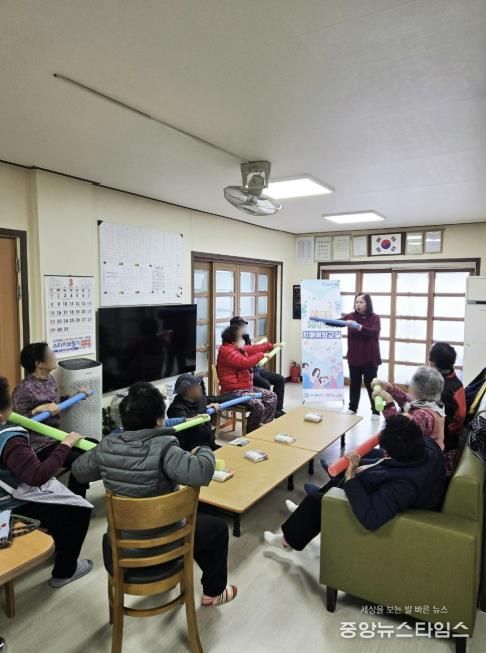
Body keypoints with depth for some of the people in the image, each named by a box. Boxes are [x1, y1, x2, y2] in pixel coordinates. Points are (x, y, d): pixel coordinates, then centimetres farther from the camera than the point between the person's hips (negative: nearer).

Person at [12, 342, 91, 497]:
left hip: (54, 437, 9)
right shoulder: (24, 389, -20)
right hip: (38, 445, -9)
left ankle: (79, 489, 22)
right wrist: (39, 409, -30)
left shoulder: (50, 379, 4)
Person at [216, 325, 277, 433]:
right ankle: (250, 433, -8)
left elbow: (253, 349, 23)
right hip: (233, 392, -11)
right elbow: (245, 363, -27)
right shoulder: (227, 351, -18)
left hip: (246, 387, 11)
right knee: (258, 406, -29)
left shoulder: (237, 348, 12)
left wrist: (270, 346, 24)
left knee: (271, 397, 11)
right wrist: (261, 355, -13)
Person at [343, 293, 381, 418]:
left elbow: (374, 332, -24)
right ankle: (352, 408, 26)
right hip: (354, 357, 3)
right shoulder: (351, 316, 2)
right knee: (354, 384, 12)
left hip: (370, 358, -3)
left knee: (371, 385, 4)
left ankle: (376, 411, 16)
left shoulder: (374, 318, -7)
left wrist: (358, 326, -37)